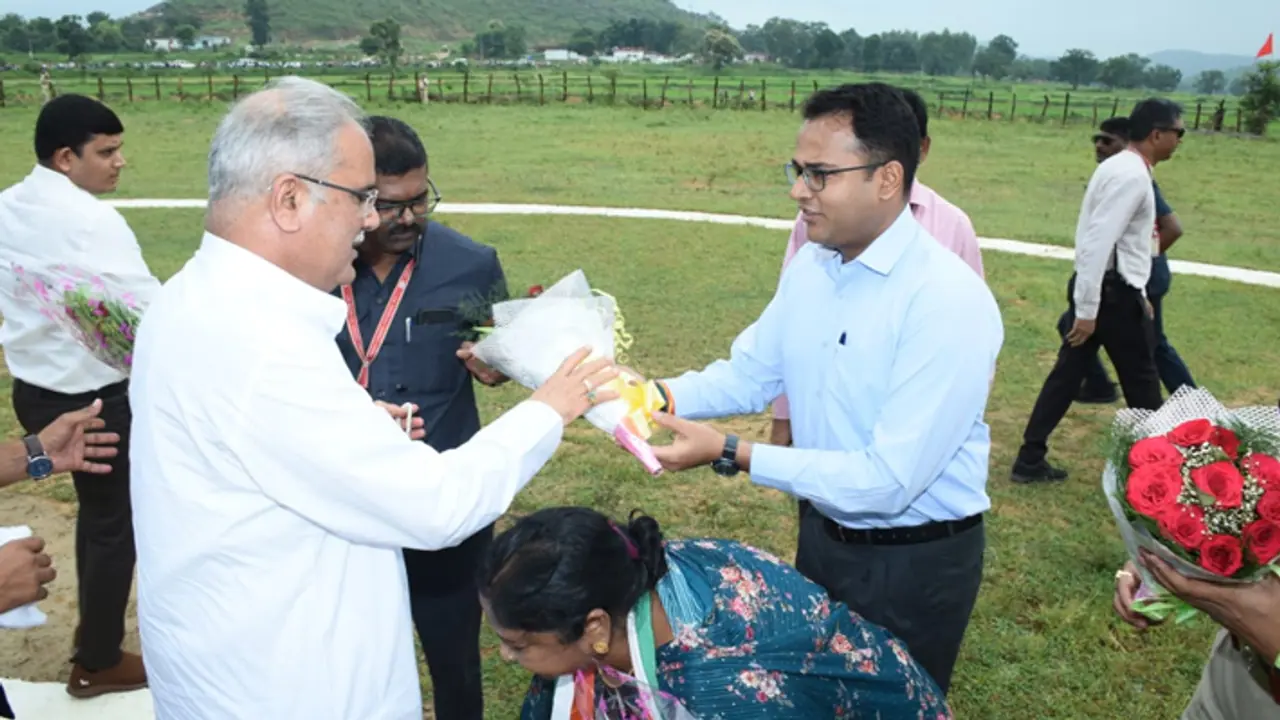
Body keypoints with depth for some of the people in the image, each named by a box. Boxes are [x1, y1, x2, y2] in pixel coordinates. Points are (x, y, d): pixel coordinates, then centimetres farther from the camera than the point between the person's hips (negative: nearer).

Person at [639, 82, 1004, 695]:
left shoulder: (951, 302, -28)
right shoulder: (810, 265, -3)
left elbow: (889, 480, -30)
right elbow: (749, 373, 3)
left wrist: (730, 454, -32)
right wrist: (661, 396, -16)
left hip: (916, 563, -6)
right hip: (822, 532, 7)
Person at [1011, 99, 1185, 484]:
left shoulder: (1120, 167, 14)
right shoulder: (1132, 176, -17)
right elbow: (1099, 243, -24)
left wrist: (1138, 293, 23)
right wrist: (1088, 309, -25)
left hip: (1097, 286, 9)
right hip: (1112, 291, -9)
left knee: (1068, 374, 10)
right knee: (1141, 383, 7)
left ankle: (1030, 461, 12)